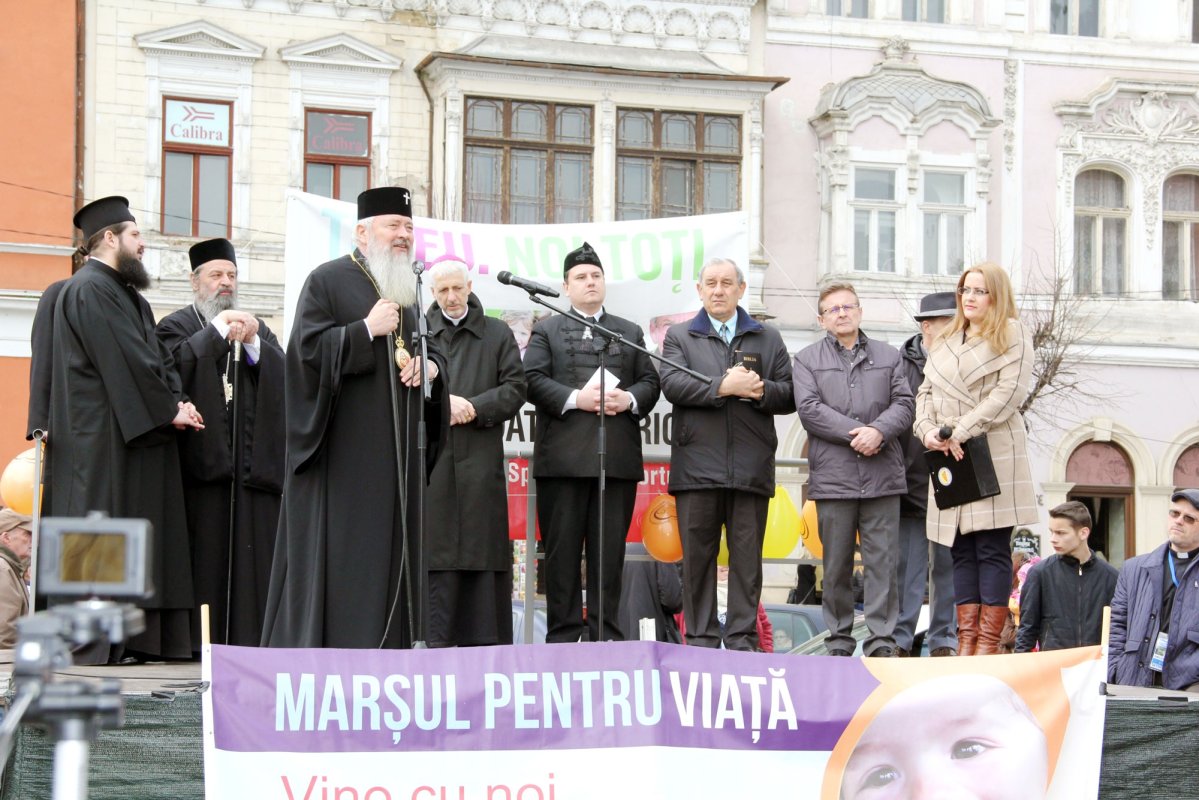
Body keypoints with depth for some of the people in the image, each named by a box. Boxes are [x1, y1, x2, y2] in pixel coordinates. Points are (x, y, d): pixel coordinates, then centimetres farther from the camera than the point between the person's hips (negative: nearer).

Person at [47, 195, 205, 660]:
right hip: (103, 437, -10)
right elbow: (125, 360, -18)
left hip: (134, 434, 10)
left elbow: (158, 357, 17)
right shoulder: (89, 290, -11)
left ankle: (137, 636, 8)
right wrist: (169, 410, -13)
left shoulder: (126, 294, 21)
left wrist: (177, 402, -1)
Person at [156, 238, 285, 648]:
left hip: (253, 456, 4)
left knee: (254, 545, -2)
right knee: (208, 547, -8)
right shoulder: (178, 325, 8)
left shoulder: (257, 328, 22)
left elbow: (283, 372, 7)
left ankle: (250, 634, -1)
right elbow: (175, 365, -13)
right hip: (204, 453, -4)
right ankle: (201, 636, -6)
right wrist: (217, 331, -10)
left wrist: (253, 344, -8)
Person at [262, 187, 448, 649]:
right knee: (339, 552, -9)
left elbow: (431, 350, 26)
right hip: (344, 448, -7)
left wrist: (430, 366, 2)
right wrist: (367, 330, -18)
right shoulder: (326, 281, -2)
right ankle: (322, 655, -5)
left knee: (391, 549, 5)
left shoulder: (407, 289, 19)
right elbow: (306, 349, -12)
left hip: (396, 450, 7)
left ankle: (386, 653, 9)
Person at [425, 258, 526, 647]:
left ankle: (484, 638, 1)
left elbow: (515, 388, 6)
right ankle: (434, 640, -3)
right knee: (434, 547, -5)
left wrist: (474, 408, -8)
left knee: (482, 548, -2)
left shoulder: (498, 334, 13)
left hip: (481, 457, 0)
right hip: (430, 458, 0)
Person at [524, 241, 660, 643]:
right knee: (562, 550, -1)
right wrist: (576, 399, -13)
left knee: (610, 550, 2)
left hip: (618, 457, 2)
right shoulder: (546, 330, 13)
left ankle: (606, 636, 5)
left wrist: (630, 399, -8)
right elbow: (533, 380, -1)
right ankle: (563, 634, 4)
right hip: (563, 456, -2)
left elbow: (650, 381, 13)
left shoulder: (630, 332, 20)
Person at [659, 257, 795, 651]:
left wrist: (759, 390, -10)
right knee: (698, 556, 2)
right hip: (697, 466, -1)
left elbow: (788, 395, 9)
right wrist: (723, 386, -15)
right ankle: (701, 640, 8)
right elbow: (672, 383, -6)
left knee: (747, 557, 1)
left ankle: (743, 640, 7)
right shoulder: (680, 336, 12)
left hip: (751, 467, 1)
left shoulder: (768, 339, 16)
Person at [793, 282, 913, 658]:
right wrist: (854, 433, -12)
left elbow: (904, 404, 5)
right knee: (837, 563, 4)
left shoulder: (889, 356, 15)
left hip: (883, 476, 1)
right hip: (832, 477, -1)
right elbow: (809, 409, -4)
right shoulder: (808, 359, 8)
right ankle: (839, 639, 12)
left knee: (882, 560, -2)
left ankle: (881, 638, 0)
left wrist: (878, 431, -14)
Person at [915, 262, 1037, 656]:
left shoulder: (1012, 334, 4)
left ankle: (989, 642, -7)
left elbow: (1009, 392, -8)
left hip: (994, 454, -6)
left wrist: (961, 431, -13)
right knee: (961, 551, 4)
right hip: (950, 460, 6)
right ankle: (966, 639, 4)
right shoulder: (944, 343, 21)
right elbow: (926, 393, 17)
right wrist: (928, 430, -4)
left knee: (992, 549, -7)